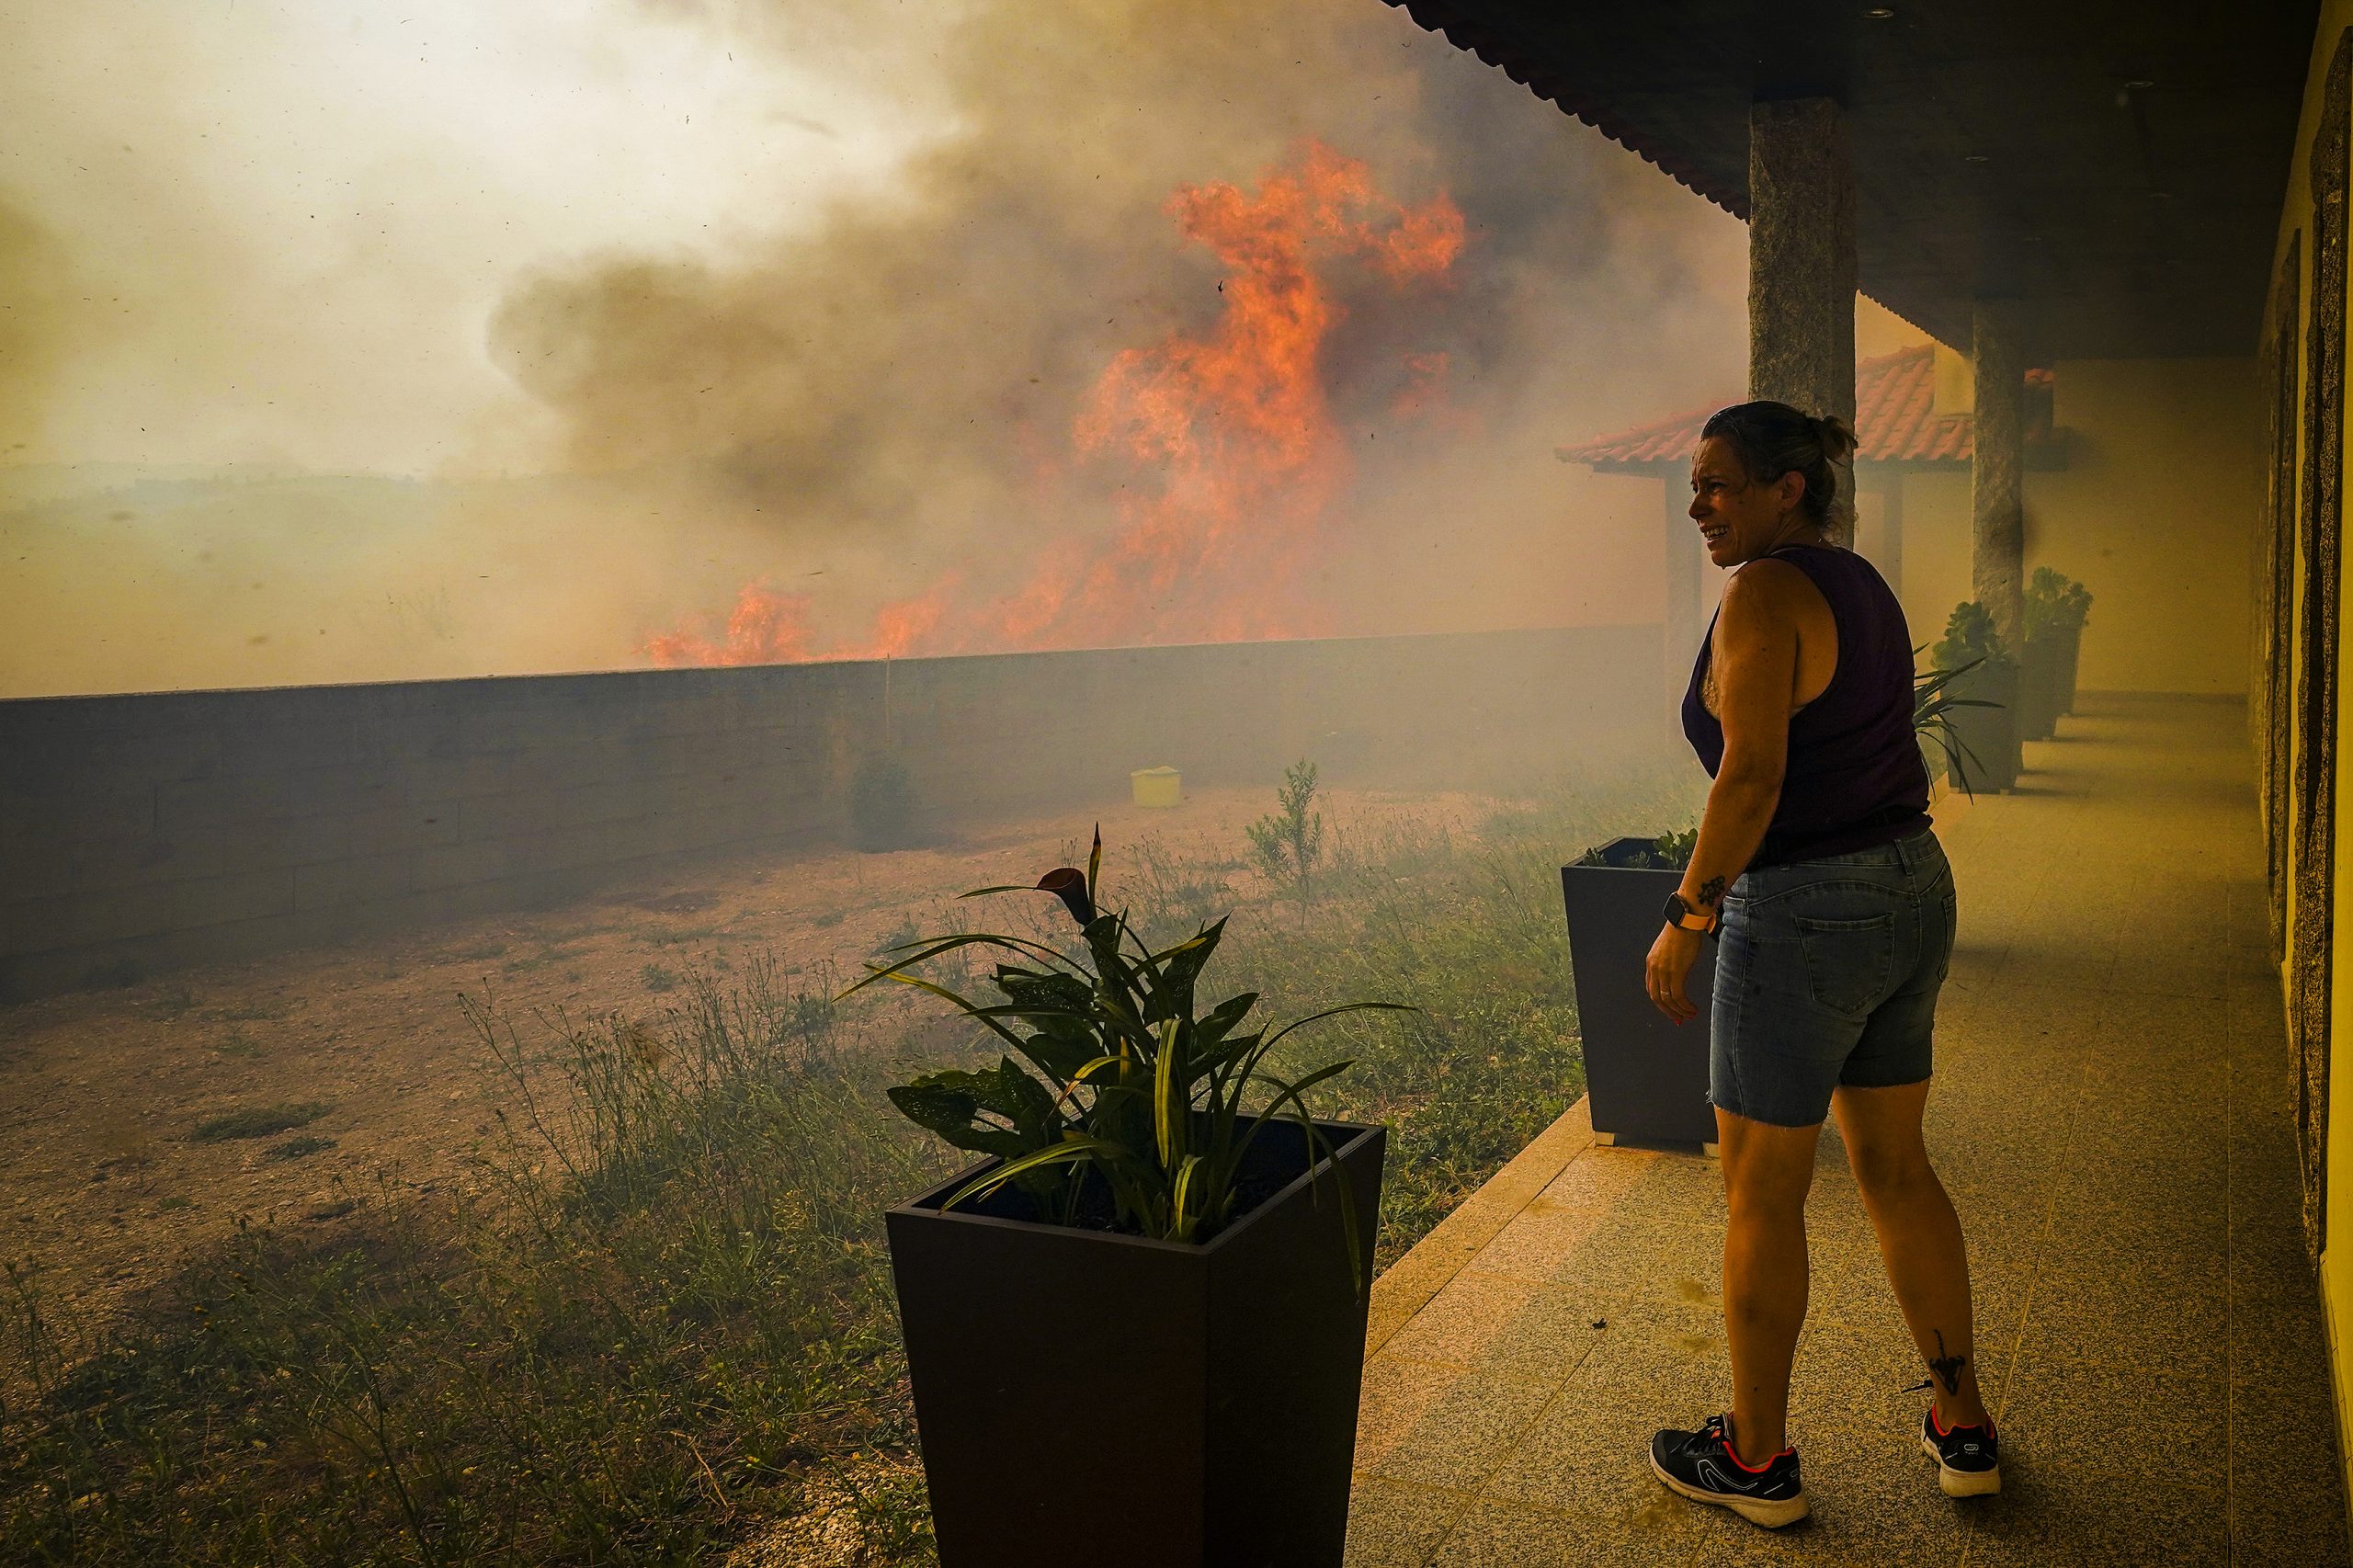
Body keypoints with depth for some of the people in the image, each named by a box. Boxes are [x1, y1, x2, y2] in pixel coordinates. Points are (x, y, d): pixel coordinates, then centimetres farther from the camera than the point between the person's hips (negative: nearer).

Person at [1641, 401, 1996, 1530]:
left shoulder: (1764, 593, -16)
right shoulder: (1862, 585, 12)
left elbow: (1752, 775, -24)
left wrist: (1687, 913, -16)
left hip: (1805, 916, -9)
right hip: (1913, 889, 9)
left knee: (1760, 1193, 5)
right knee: (1894, 1166, 20)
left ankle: (1757, 1458, 19)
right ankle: (1963, 1426, 30)